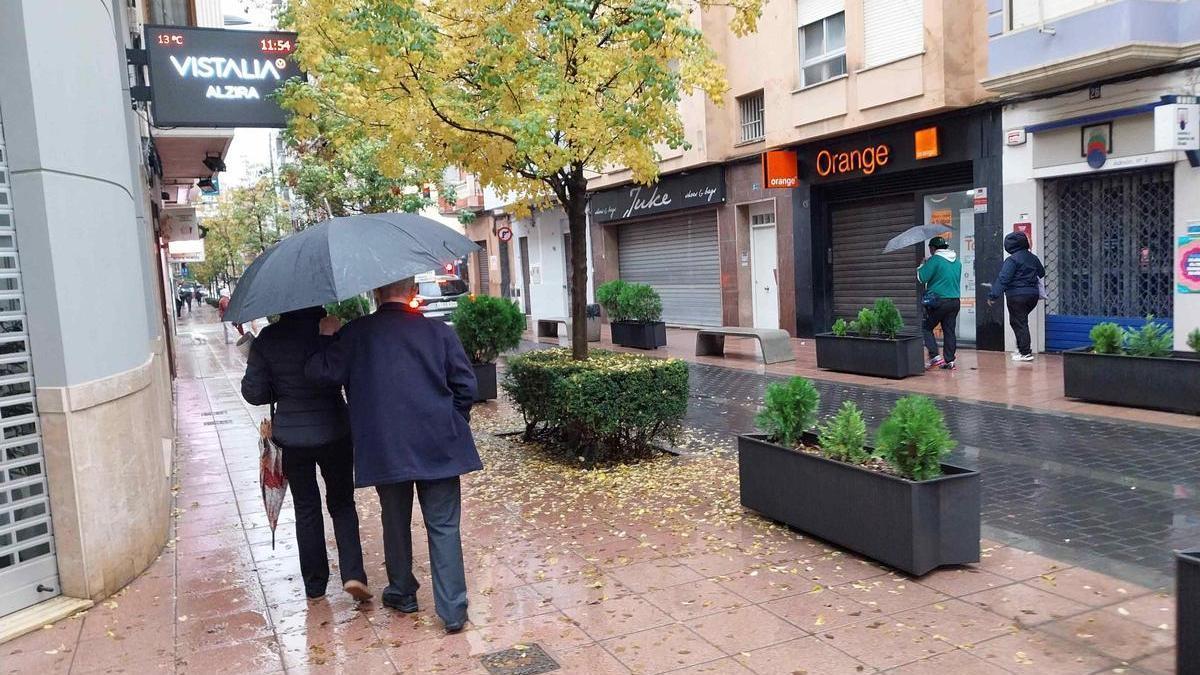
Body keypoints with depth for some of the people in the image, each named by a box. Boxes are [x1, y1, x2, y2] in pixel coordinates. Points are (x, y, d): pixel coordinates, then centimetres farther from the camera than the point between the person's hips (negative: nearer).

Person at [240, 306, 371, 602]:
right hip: (334, 433, -1)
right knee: (342, 504, 15)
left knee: (306, 509, 14)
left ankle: (314, 584, 23)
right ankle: (352, 573, 0)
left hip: (290, 437, 1)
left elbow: (254, 393, -5)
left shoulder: (266, 340, -7)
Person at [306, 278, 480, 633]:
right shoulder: (439, 331, -2)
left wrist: (327, 338, 11)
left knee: (395, 522, 19)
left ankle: (402, 593, 35)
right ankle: (453, 610, 5)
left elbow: (321, 372, -4)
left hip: (384, 449, 1)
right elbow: (466, 385, -2)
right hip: (438, 445, 0)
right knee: (444, 527, 6)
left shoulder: (356, 333, -4)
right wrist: (454, 423, 13)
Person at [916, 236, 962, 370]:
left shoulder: (935, 260, -12)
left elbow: (921, 277, -13)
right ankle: (950, 361, 10)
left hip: (938, 301, -7)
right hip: (955, 301, 7)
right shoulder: (957, 261, 11)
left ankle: (935, 356, -7)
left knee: (926, 328, 4)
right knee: (949, 331, 10)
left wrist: (922, 265, 6)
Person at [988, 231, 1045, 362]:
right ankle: (1022, 348, 19)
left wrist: (993, 295, -19)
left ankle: (1025, 352, 0)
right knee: (1022, 321, 20)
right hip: (1033, 295, 8)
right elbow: (1042, 273, 27)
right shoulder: (1033, 258, 11)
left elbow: (1003, 279, -20)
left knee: (1018, 323, 0)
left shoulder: (1012, 259, -14)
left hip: (1017, 296, -8)